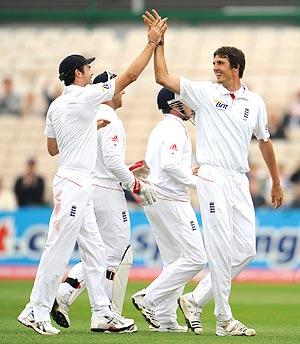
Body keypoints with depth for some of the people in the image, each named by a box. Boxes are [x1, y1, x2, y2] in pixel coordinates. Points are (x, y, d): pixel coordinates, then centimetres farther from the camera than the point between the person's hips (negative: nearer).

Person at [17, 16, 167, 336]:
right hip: (73, 185, -10)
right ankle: (37, 311, -5)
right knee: (58, 249, -7)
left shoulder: (56, 106, 12)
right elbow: (129, 75, -11)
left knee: (94, 251, 10)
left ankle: (102, 313, 11)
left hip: (79, 187, 10)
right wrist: (152, 43, -4)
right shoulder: (84, 97, -12)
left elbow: (52, 148, 20)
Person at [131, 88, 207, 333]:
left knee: (175, 261, 11)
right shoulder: (175, 129, -11)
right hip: (171, 200, -10)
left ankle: (165, 320, 7)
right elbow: (169, 164, -24)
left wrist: (188, 171, 18)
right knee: (195, 258, -11)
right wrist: (195, 181, -15)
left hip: (155, 200, 10)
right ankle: (149, 298, -13)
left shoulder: (160, 128, 20)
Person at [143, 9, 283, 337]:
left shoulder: (255, 102, 12)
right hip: (212, 177, -5)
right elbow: (163, 78, -3)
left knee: (245, 250, 1)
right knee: (221, 250, -9)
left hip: (240, 182, 5)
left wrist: (276, 183, 25)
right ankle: (224, 319, -5)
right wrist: (159, 42, -7)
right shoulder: (205, 92, 2)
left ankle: (196, 300, 12)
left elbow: (264, 141, 22)